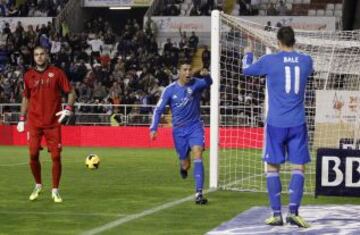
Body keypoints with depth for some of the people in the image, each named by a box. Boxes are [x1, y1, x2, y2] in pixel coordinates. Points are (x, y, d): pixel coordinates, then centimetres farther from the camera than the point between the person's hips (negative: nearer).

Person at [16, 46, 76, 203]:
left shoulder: (56, 73, 0)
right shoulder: (28, 76, 7)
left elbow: (71, 92, 3)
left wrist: (68, 109, -12)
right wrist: (22, 119, 12)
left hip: (53, 122, -2)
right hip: (34, 122, 2)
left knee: (56, 156, -4)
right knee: (33, 155, -2)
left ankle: (55, 190, 8)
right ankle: (38, 185, 21)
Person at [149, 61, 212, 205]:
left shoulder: (195, 84, -9)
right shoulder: (170, 90, -6)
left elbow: (208, 83, -30)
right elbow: (159, 109, 0)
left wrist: (206, 75, -54)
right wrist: (153, 128, -11)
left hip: (195, 127, -1)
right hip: (179, 130, 1)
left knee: (198, 155, -23)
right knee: (185, 164, 9)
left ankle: (199, 193, -24)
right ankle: (183, 167, 51)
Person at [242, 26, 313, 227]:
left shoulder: (270, 61, -5)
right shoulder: (306, 61, 2)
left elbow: (247, 69, 13)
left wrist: (248, 54, 34)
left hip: (276, 123, -1)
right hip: (298, 124, 1)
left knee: (273, 167, 8)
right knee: (299, 167, 4)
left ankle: (277, 214, 4)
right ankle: (293, 211, -9)